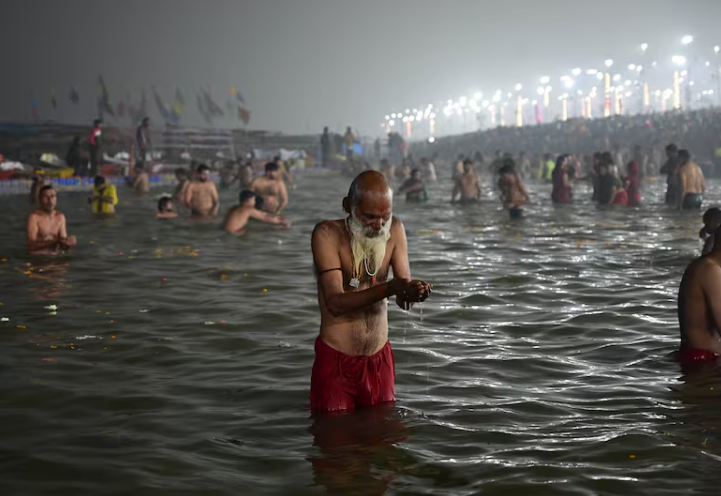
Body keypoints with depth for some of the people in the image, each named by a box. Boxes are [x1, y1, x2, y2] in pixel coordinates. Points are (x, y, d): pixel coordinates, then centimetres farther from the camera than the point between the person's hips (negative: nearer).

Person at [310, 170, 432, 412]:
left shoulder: (395, 230, -1)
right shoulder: (328, 234, -13)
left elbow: (402, 299, -5)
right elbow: (335, 303, -23)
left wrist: (414, 292, -29)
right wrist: (389, 288, -35)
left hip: (380, 358, 4)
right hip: (336, 359, -4)